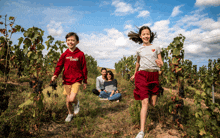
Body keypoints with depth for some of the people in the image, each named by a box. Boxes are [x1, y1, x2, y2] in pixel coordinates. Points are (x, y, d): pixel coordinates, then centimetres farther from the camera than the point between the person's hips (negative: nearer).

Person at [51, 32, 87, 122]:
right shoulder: (64, 54, 3)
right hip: (67, 80, 4)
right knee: (68, 99, 13)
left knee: (72, 99, -17)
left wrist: (85, 81, 3)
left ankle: (77, 103, 19)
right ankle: (70, 114, 37)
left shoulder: (80, 54, -5)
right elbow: (59, 65, 5)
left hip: (77, 80, -3)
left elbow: (84, 68, 0)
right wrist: (55, 75, -15)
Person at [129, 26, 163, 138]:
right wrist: (134, 74, 35)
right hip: (142, 75, -1)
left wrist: (159, 63, -16)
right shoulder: (139, 50, 12)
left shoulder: (156, 48, 9)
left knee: (153, 104, 4)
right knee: (145, 103, -13)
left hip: (154, 75, 1)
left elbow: (161, 63, 9)